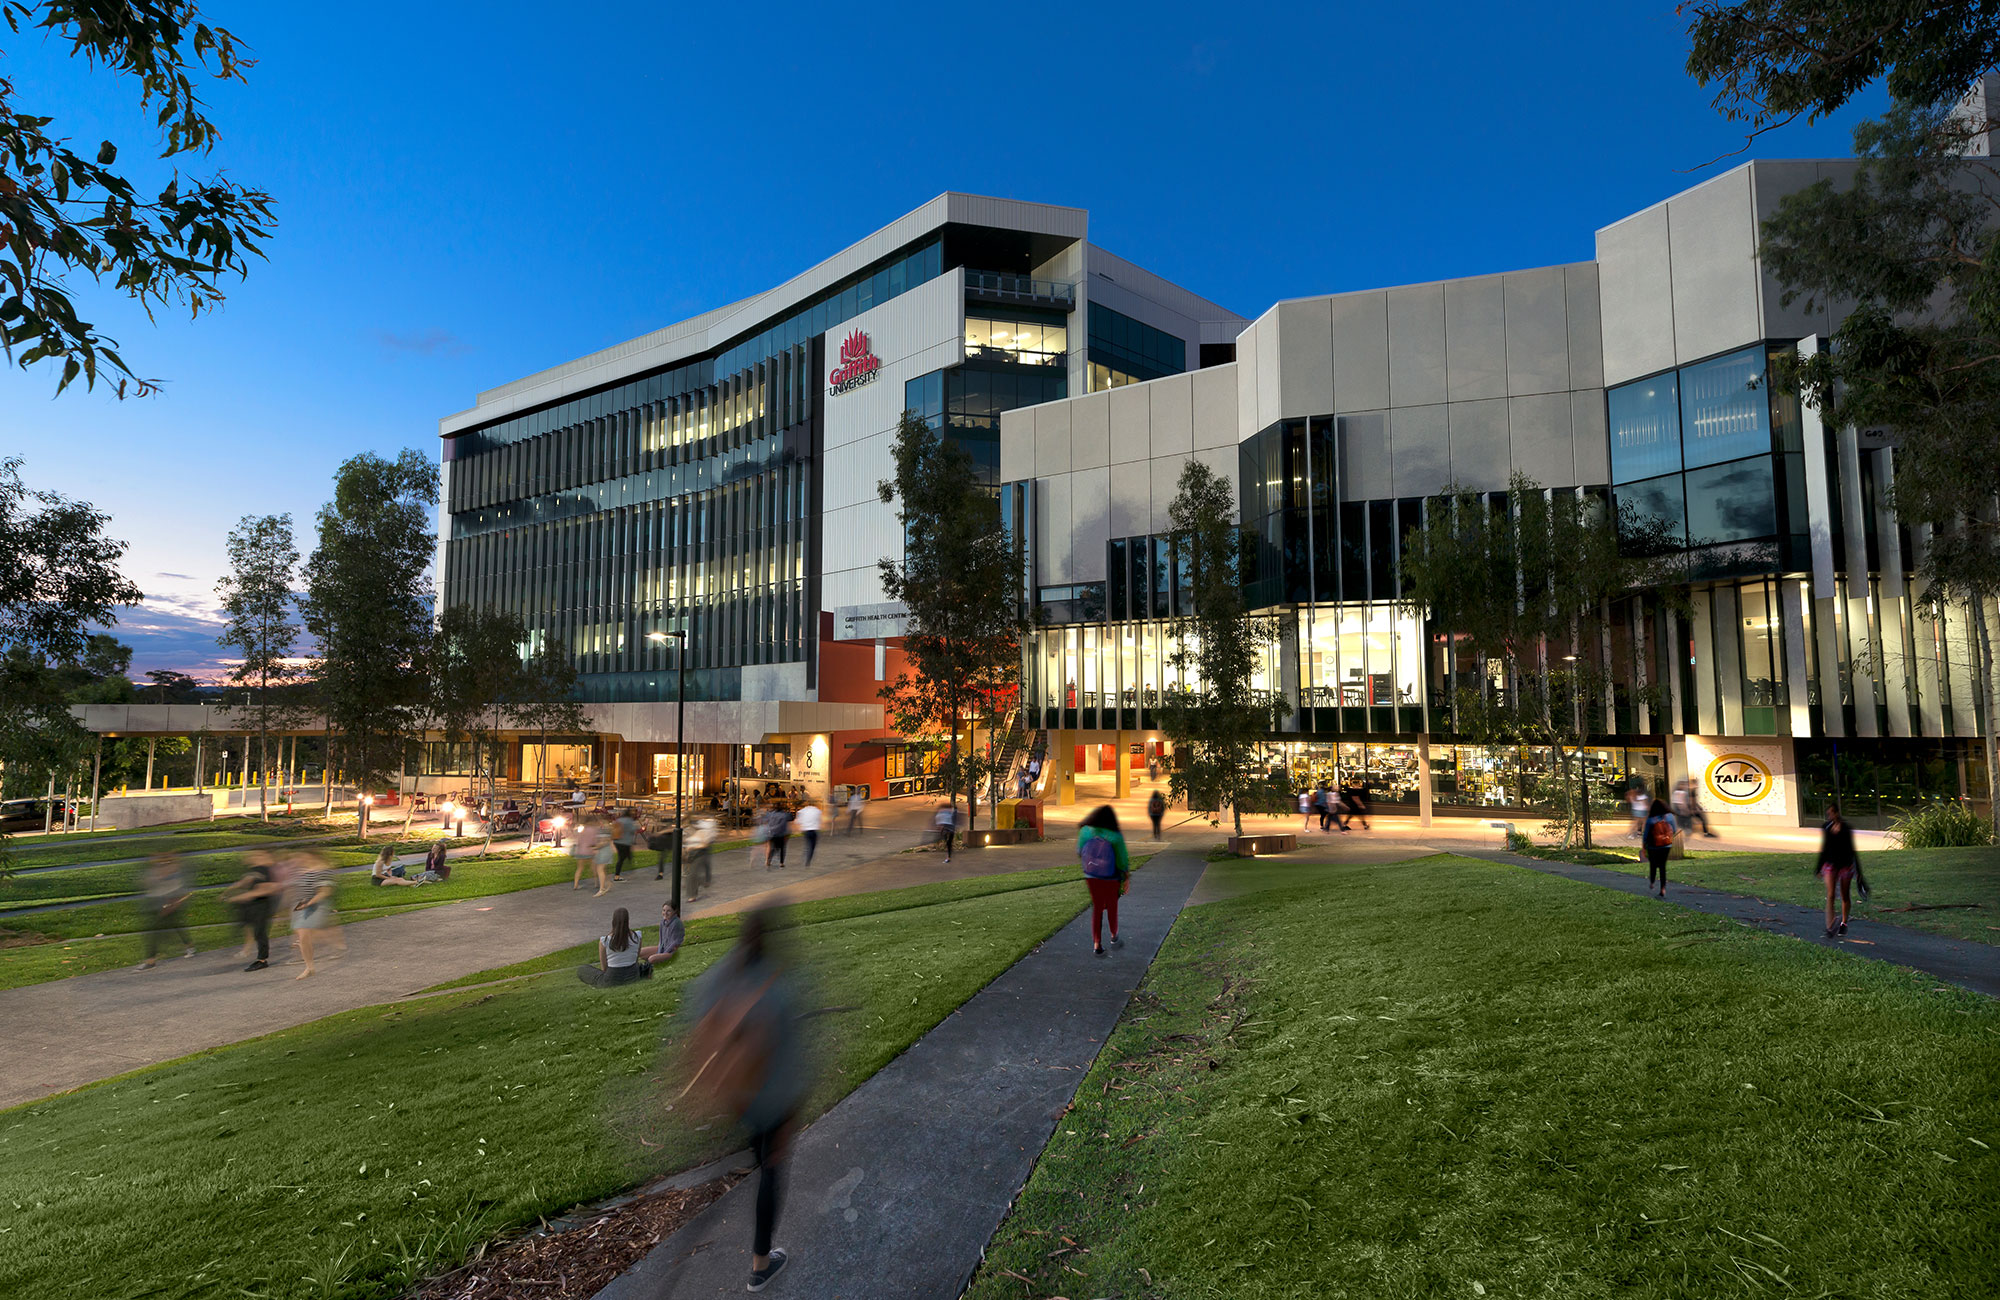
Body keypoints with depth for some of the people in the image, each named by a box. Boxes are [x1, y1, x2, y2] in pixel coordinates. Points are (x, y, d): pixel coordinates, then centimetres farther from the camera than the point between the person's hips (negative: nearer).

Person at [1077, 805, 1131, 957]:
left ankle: (1097, 944, 11)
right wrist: (1126, 876, 2)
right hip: (1111, 879, -2)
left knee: (1097, 908, 17)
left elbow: (1080, 852, -2)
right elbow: (1122, 860, -15)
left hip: (1091, 876, 2)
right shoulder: (1116, 837, -24)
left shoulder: (1085, 832, -16)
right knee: (1112, 906, 23)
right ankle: (1114, 937, 43)